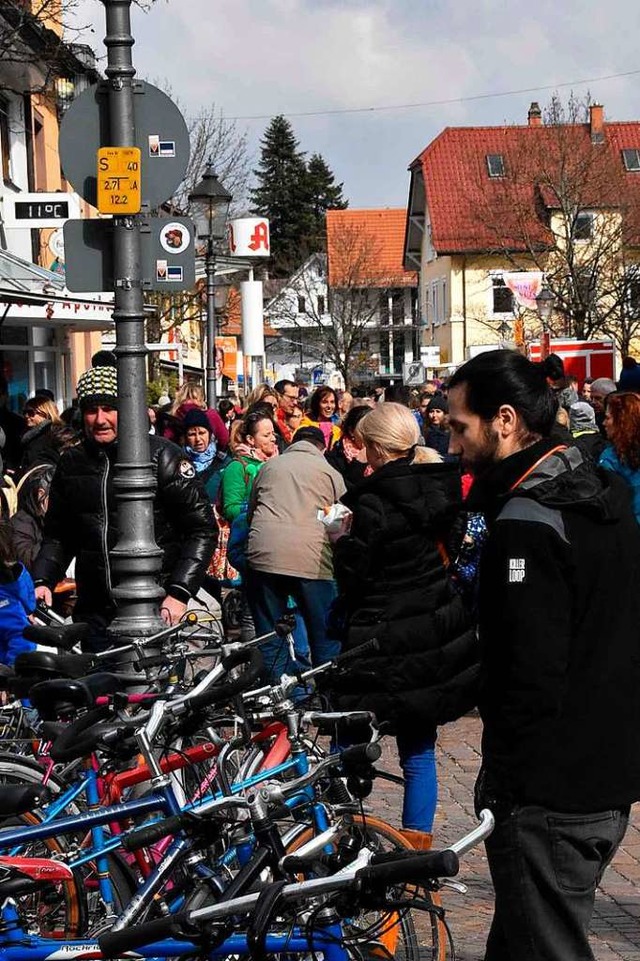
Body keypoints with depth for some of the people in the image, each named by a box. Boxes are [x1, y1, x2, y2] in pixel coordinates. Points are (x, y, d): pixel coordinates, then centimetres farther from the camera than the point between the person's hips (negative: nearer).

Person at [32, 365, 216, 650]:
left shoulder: (161, 456, -4)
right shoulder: (72, 463, 10)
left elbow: (203, 528, -5)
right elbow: (57, 535, 17)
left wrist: (179, 594, -15)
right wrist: (42, 581, -1)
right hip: (95, 613, 4)